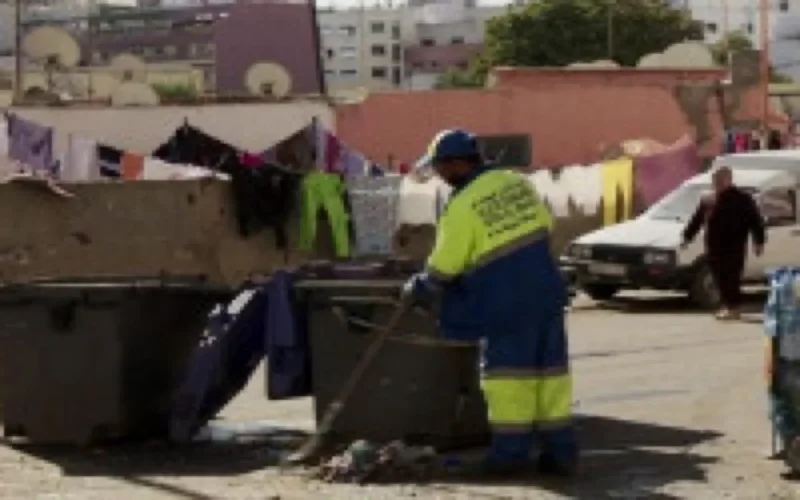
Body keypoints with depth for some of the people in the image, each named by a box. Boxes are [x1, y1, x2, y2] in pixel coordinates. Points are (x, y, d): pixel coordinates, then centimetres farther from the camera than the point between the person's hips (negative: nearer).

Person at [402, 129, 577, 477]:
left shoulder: (462, 206, -13)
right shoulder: (516, 182, 7)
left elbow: (444, 268, -8)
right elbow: (545, 224, 17)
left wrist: (417, 289, 9)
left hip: (507, 303, -7)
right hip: (547, 292, 7)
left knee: (507, 373, 2)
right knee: (550, 370, 9)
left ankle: (512, 451, 3)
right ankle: (560, 450, 12)